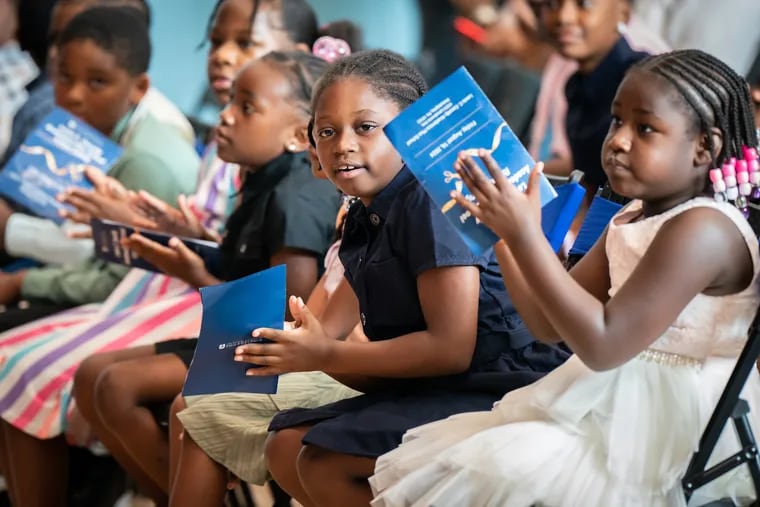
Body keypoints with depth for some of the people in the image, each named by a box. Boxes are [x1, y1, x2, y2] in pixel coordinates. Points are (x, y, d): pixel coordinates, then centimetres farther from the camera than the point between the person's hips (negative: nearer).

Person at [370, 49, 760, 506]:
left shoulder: (702, 228, -20)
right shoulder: (631, 223, 12)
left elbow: (602, 345, -26)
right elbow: (550, 324, 14)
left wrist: (526, 234, -24)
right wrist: (504, 229, 1)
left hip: (666, 423, -10)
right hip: (614, 404, 10)